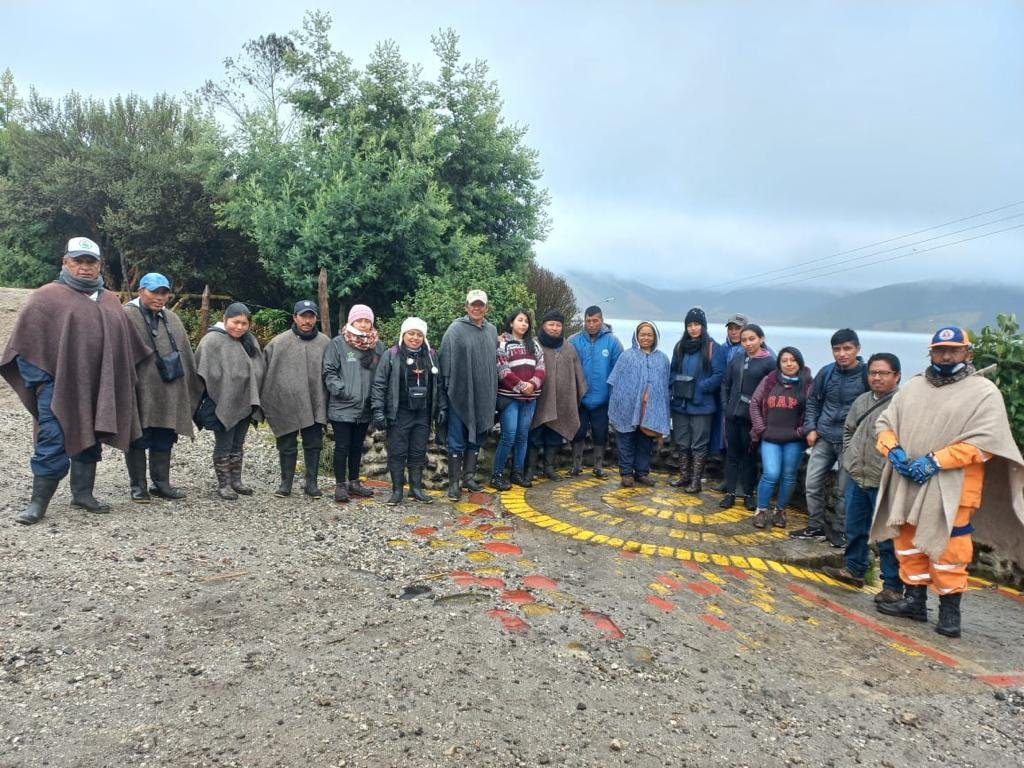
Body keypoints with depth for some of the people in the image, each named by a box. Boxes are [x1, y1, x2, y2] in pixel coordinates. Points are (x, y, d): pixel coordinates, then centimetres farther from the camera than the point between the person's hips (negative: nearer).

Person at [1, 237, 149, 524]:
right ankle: (38, 502, 4)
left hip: (98, 388, 5)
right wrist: (37, 380, -9)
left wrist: (122, 381, 18)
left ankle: (83, 493, 24)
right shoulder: (46, 296, -1)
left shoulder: (110, 301, 14)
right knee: (52, 443, -5)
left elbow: (126, 344, 20)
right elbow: (26, 342, -4)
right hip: (58, 385, -5)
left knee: (90, 441, 12)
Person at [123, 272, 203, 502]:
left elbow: (185, 354, 16)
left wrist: (194, 387, 15)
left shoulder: (172, 319, 14)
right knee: (138, 439, 3)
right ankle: (138, 485, 13)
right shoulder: (127, 316, -5)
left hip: (168, 392, 6)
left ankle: (161, 483, 21)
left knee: (164, 440, 11)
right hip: (139, 391, -5)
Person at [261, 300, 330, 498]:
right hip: (285, 405, -1)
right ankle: (286, 483, 21)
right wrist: (264, 403, 1)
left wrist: (327, 402, 3)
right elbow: (265, 373, 3)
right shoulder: (278, 342, -1)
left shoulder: (325, 343, 2)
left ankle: (311, 482, 20)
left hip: (315, 405, 1)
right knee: (287, 447, 8)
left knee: (314, 445, 8)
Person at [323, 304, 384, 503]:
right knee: (342, 447, 2)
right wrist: (341, 390, -20)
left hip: (365, 408, 4)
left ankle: (354, 482, 29)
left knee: (357, 447, 16)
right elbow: (329, 372, -8)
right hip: (342, 407, -4)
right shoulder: (338, 343, -6)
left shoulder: (377, 346, 5)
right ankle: (340, 485, 13)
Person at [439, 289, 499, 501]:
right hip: (460, 395, -5)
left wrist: (493, 392, 15)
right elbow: (446, 363, -8)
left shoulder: (492, 330, 11)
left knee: (476, 439, 14)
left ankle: (468, 477, 26)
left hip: (484, 397, 6)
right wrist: (447, 387, -11)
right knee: (457, 441, 1)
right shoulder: (456, 330, -7)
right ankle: (454, 482, 9)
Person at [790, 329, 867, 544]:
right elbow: (813, 401, 12)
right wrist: (811, 428, 3)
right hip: (823, 438, 4)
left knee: (842, 490, 6)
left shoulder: (866, 375, -10)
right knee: (812, 484, 7)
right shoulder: (826, 373, 1)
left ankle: (839, 531, 23)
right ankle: (816, 527, 23)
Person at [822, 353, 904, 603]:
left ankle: (893, 586, 13)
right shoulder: (861, 401, 11)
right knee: (854, 528, 20)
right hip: (856, 478, 7)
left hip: (884, 482, -7)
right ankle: (854, 569, 37)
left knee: (887, 535, 1)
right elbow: (848, 430, 24)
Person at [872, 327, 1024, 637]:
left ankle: (950, 609, 16)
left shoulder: (984, 391, -4)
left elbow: (986, 440, -13)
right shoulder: (912, 387, 13)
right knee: (908, 542, 13)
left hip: (950, 488, -5)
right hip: (906, 483, 6)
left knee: (948, 548, 0)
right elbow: (885, 422, 13)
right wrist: (893, 450, -8)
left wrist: (935, 461, -19)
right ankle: (914, 600, 26)